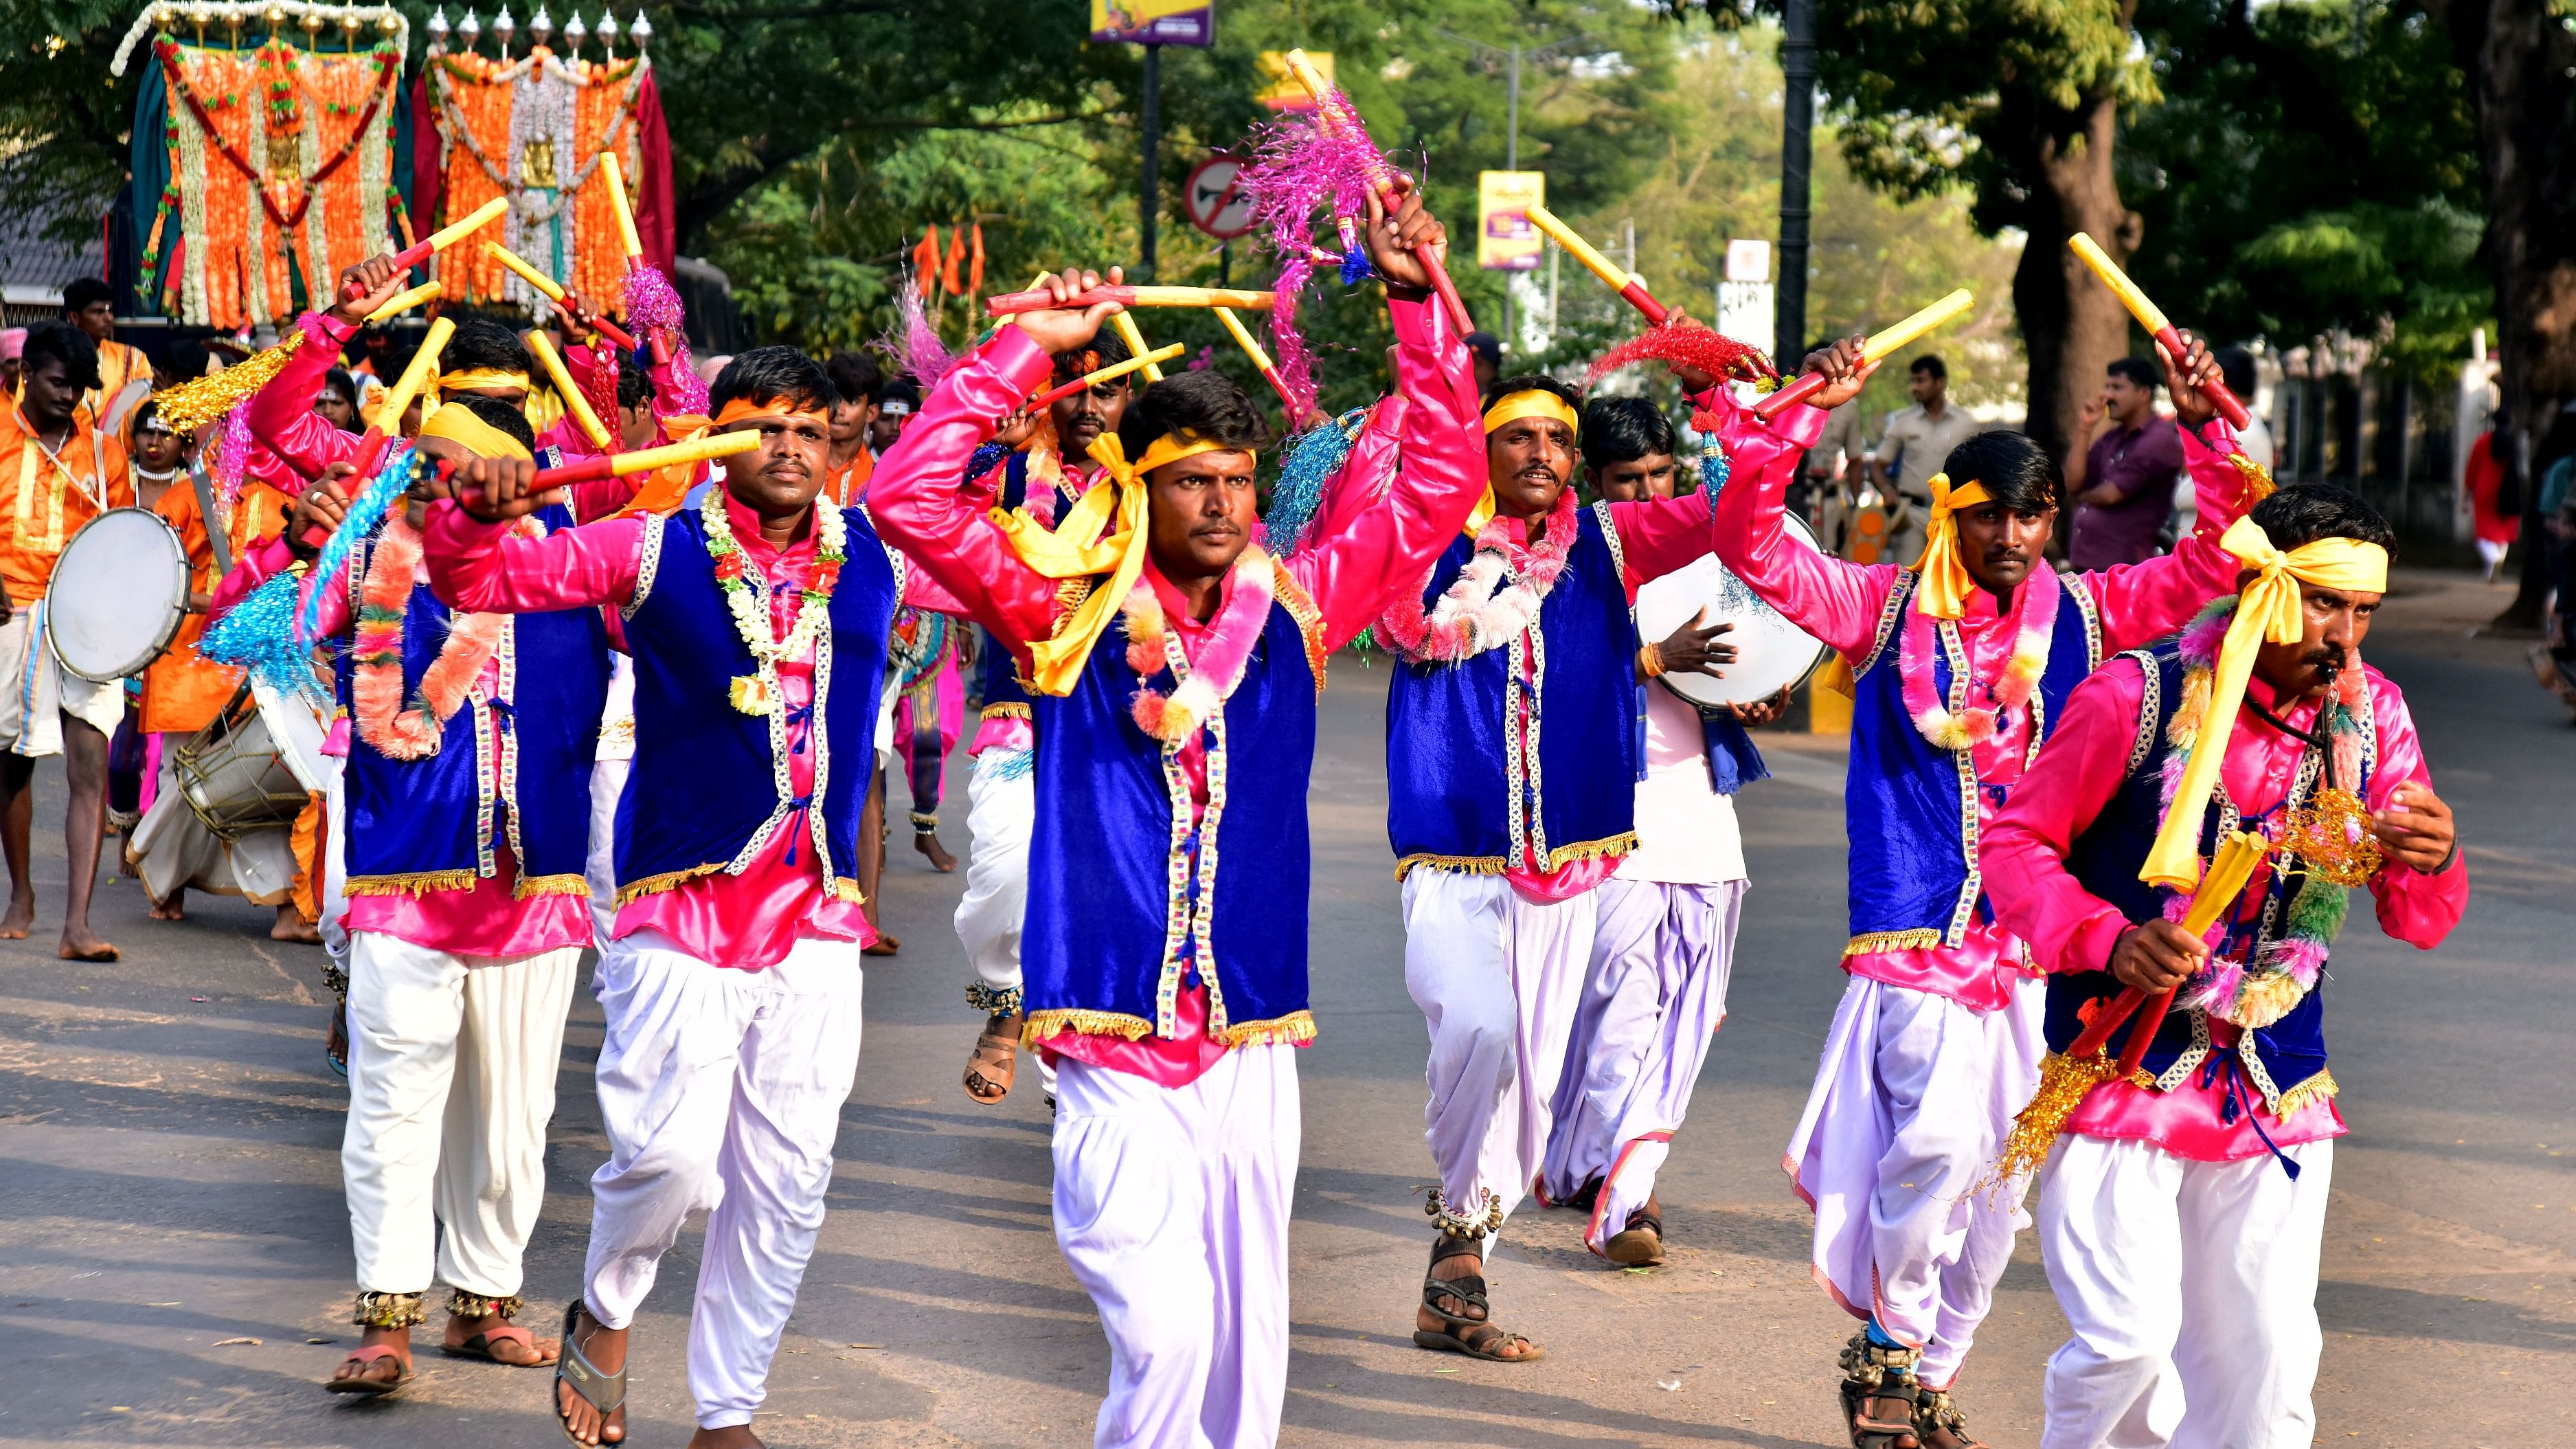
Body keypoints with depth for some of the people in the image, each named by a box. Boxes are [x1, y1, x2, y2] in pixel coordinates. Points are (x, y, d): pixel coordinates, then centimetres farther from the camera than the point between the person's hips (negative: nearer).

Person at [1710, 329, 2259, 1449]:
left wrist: (2208, 430, -7)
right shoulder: (1886, 608, 1)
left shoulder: (2080, 615, 7)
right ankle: (1887, 1337, 2)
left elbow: (2214, 561, 5)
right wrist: (1798, 417, -17)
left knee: (2001, 1173, 7)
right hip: (1917, 924, -3)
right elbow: (1751, 547, -7)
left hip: (2034, 926, 4)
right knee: (1940, 1131, -20)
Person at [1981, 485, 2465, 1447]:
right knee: (2128, 1338, -13)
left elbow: (2419, 924, 6)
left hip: (2277, 1091, 4)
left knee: (2265, 1360, 2)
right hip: (2121, 1068, -4)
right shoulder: (2139, 697, -11)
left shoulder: (2370, 716, 3)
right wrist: (2109, 941, -21)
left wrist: (2433, 862, -18)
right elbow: (2017, 841, -3)